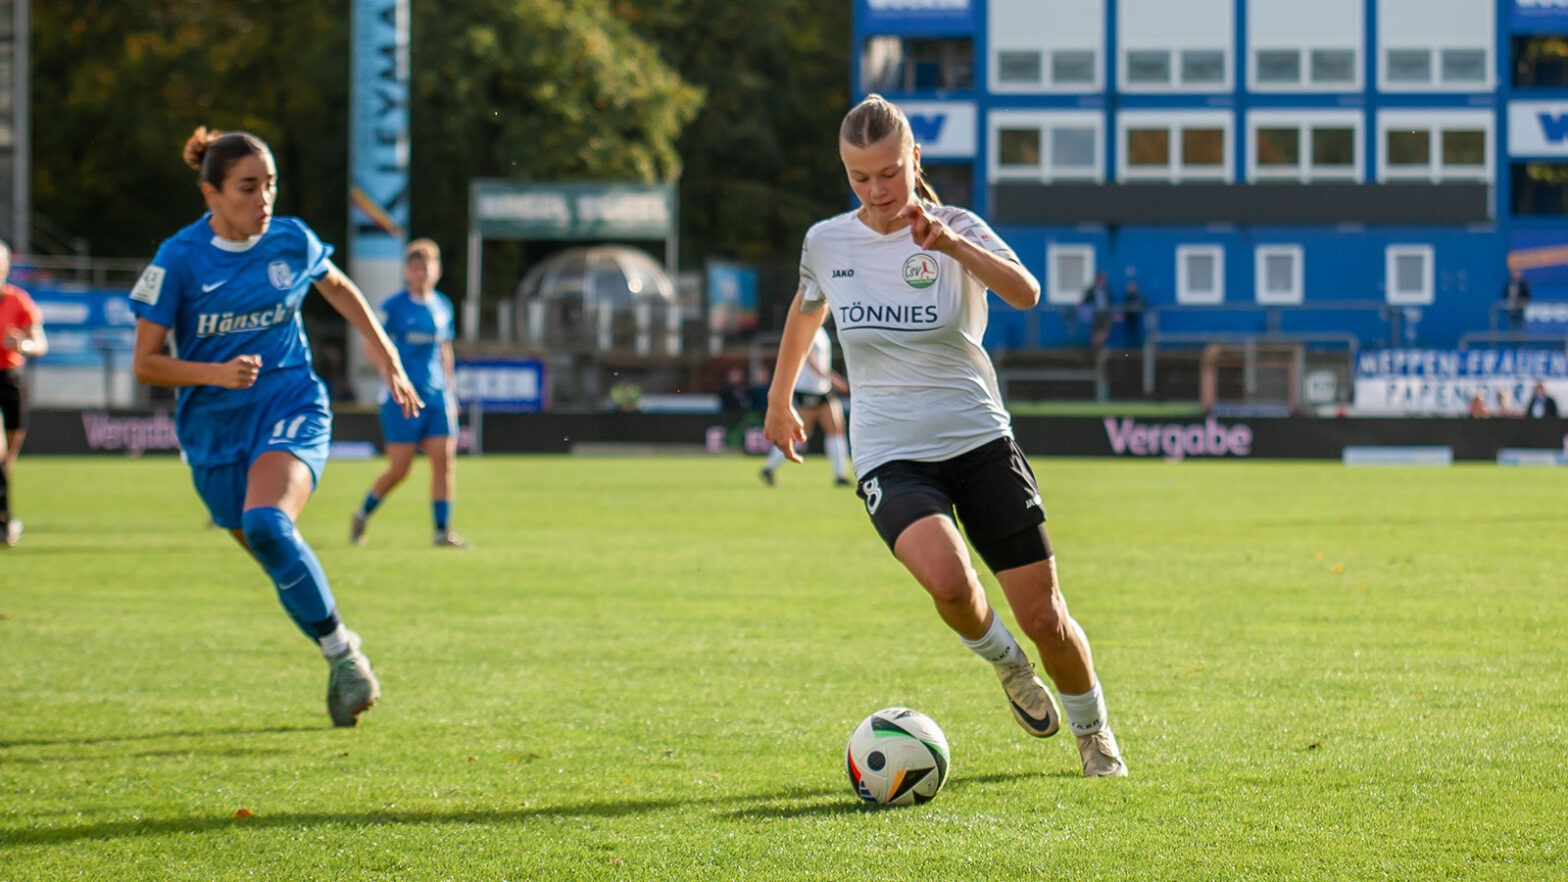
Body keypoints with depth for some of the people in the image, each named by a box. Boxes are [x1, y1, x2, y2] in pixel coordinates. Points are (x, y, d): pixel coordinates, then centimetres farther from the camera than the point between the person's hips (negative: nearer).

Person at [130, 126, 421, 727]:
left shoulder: (293, 242, -2)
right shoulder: (179, 259, -10)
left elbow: (338, 288, 21)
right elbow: (145, 362, -7)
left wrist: (384, 354, 18)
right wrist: (216, 373, -22)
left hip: (292, 408, -1)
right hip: (213, 427, 1)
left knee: (266, 524, -29)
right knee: (281, 563, 6)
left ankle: (340, 649, -18)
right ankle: (344, 661, 27)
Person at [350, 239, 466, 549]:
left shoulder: (442, 307, 10)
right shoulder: (395, 307, -6)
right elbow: (370, 345, -5)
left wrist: (450, 391, 17)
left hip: (438, 396, 5)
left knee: (445, 459, -7)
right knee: (399, 469, -4)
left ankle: (442, 530, -3)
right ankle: (363, 514, 21)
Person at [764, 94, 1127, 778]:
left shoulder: (957, 230, -7)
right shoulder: (826, 242, 1)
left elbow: (1026, 293, -27)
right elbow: (806, 311, 24)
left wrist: (952, 245, -41)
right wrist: (780, 398, 34)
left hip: (980, 441, 0)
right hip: (891, 458, 0)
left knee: (1042, 613, -1)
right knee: (946, 579, -30)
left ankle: (1094, 733, 28)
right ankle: (1008, 666, 4)